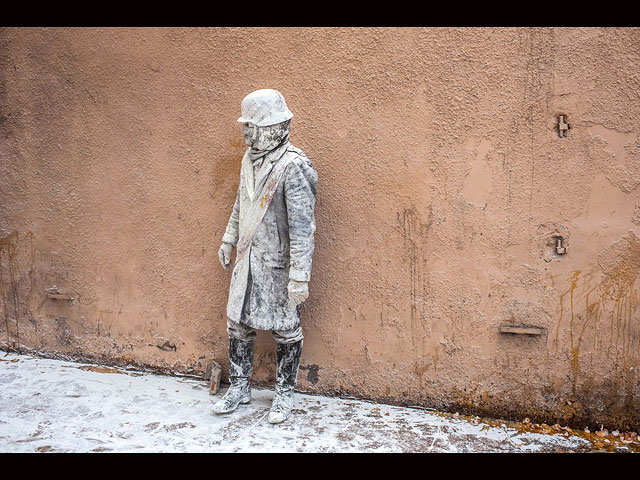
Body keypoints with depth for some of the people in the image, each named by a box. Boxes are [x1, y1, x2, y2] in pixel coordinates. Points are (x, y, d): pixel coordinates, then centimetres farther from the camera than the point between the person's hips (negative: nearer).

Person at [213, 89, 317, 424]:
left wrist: (300, 276, -24)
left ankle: (284, 394, 26)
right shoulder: (250, 158, 5)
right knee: (238, 323, 14)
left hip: (278, 264, -7)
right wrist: (229, 239, 23)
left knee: (285, 329, 8)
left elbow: (302, 226, -23)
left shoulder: (293, 166, -21)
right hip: (248, 258, 7)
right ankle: (239, 388, 32)